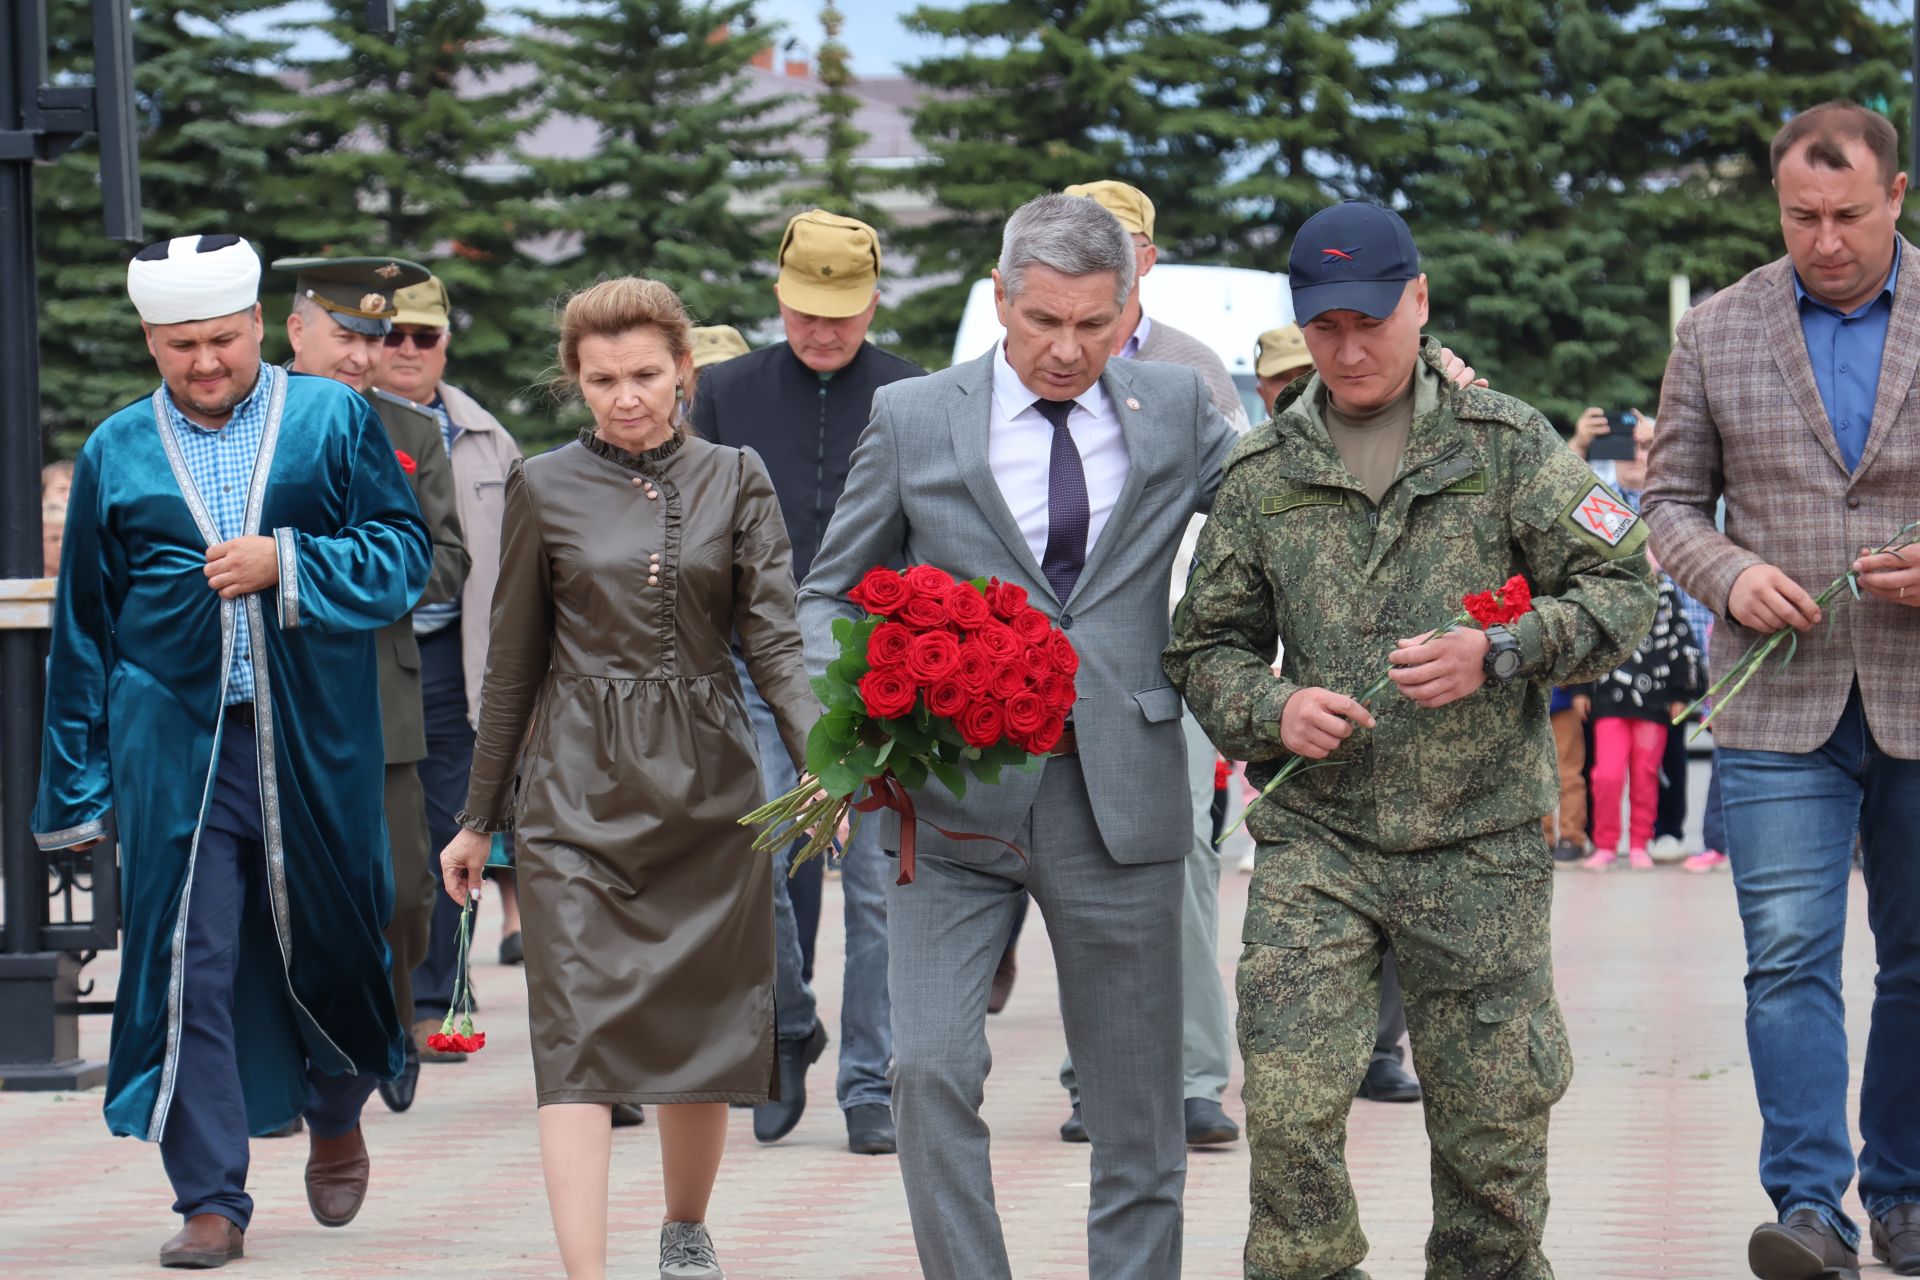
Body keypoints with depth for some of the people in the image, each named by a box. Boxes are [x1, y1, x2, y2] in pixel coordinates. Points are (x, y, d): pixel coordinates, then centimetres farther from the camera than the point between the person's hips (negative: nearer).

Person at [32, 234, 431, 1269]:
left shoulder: (335, 422, 4)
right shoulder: (116, 453, 7)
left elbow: (403, 555, -1)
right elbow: (82, 627, 10)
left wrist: (285, 564, -16)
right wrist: (77, 785, 8)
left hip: (315, 746, 0)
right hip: (174, 747, 0)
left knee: (325, 939, 10)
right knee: (188, 966, -5)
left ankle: (335, 1117, 39)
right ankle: (212, 1201, 1)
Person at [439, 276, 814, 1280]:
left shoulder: (735, 481, 5)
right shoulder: (544, 490, 3)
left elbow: (774, 645, -1)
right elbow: (514, 664, 10)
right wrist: (478, 819, 12)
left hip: (706, 784, 2)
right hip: (577, 792, -1)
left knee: (700, 1027, 9)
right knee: (577, 1032, -12)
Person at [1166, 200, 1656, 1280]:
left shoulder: (1506, 443, 3)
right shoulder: (1262, 474, 8)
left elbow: (1623, 588, 1)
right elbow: (1209, 646, 14)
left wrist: (1500, 653, -15)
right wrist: (1271, 710, -8)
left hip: (1482, 840, -1)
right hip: (1316, 839, 1)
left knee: (1495, 1116, 5)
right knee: (1288, 1106, -11)